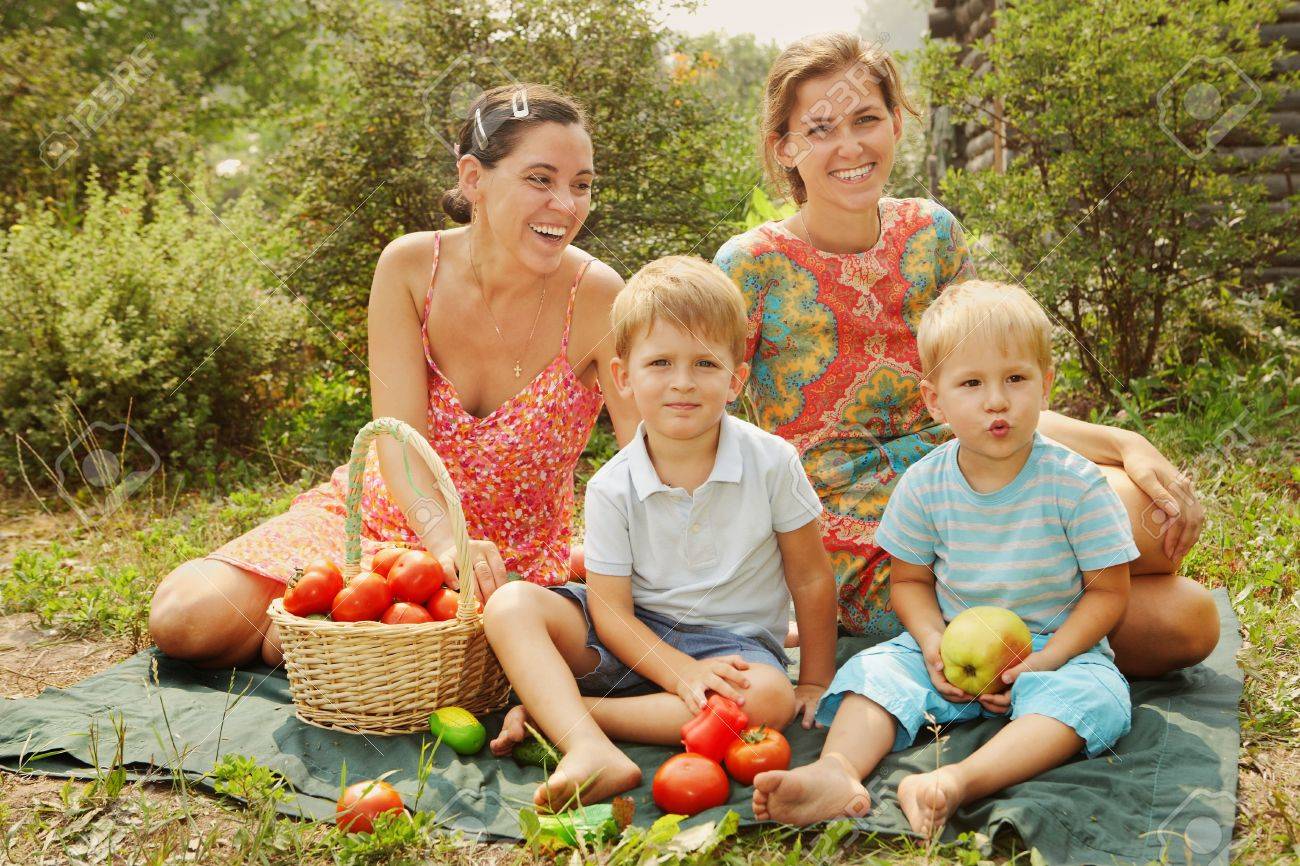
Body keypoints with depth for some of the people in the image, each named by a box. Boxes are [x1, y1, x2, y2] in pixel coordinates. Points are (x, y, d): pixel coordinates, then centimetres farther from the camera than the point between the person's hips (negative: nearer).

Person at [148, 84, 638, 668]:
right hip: (384, 510, 2)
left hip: (504, 559, -1)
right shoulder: (411, 265, -14)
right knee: (183, 620, -13)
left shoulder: (593, 296, -19)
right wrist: (445, 536, -40)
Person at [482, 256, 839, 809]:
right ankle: (591, 750, -42)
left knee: (769, 699, -36)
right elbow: (609, 605, -11)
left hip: (734, 643, -1)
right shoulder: (612, 488, -8)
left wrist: (815, 684, 1)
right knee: (511, 604, -21)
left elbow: (812, 580, -1)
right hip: (635, 638, 1)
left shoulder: (772, 463, -10)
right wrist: (682, 673, -26)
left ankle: (551, 710, -29)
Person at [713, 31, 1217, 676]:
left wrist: (1126, 444, -9)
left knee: (1187, 617, -16)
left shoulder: (930, 233, 4)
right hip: (870, 547, -6)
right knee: (1153, 524, -22)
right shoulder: (755, 266, -11)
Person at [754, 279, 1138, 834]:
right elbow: (910, 580, 6)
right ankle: (837, 770, -46)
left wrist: (1044, 660, -21)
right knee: (874, 668, -19)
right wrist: (934, 643, -14)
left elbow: (1108, 592, -7)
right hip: (956, 647, 3)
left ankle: (959, 781, -53)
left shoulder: (1075, 484, -13)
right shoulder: (924, 484, -6)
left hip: (1058, 647, -2)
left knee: (1093, 694, -32)